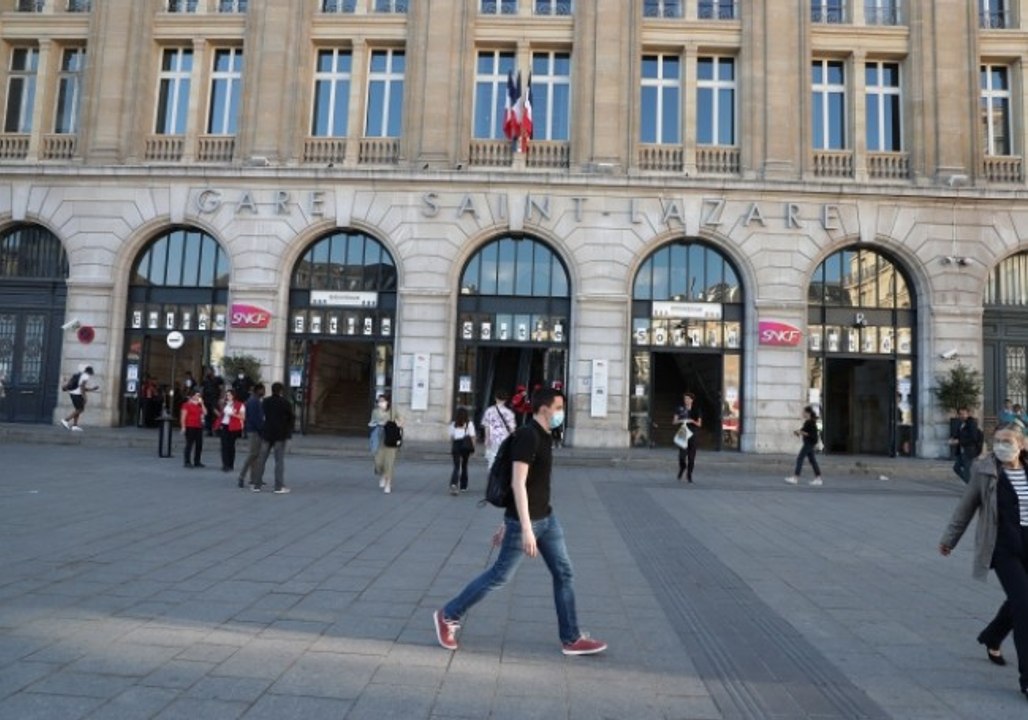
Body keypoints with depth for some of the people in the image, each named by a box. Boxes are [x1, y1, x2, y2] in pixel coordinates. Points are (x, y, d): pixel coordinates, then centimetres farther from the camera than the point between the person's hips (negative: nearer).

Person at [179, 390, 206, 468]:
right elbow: (183, 416, -8)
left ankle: (197, 462, 14)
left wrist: (201, 403, -1)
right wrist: (183, 427, -13)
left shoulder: (199, 405, 14)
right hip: (190, 427, -7)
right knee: (189, 444, -4)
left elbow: (205, 412, 4)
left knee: (199, 445, 6)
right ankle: (187, 462, 0)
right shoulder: (187, 404, -4)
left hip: (199, 427, 7)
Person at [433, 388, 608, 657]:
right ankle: (448, 616, 19)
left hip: (547, 517, 9)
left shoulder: (543, 437, 10)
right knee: (500, 575, 3)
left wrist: (505, 524, 20)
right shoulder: (527, 436, -20)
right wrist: (525, 528, -31)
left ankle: (571, 639, 18)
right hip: (525, 521, -9)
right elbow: (517, 484, -27)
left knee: (564, 574, 8)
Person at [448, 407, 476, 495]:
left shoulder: (453, 424, 4)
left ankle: (453, 484, -27)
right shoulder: (469, 423, -1)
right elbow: (472, 437, -4)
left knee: (456, 466, -2)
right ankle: (463, 486, 24)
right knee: (464, 465, 16)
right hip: (466, 445, 0)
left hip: (456, 445, 0)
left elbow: (451, 437, 6)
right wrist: (473, 447, 3)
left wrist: (451, 448, 14)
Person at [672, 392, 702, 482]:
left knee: (691, 456, -2)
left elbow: (699, 424, 5)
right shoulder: (680, 409, 4)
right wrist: (681, 421, -14)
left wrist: (692, 421, -13)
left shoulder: (696, 411, 6)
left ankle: (689, 475, 7)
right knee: (682, 454, -11)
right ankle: (682, 468, 20)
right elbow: (674, 422, 6)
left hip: (692, 434, 1)